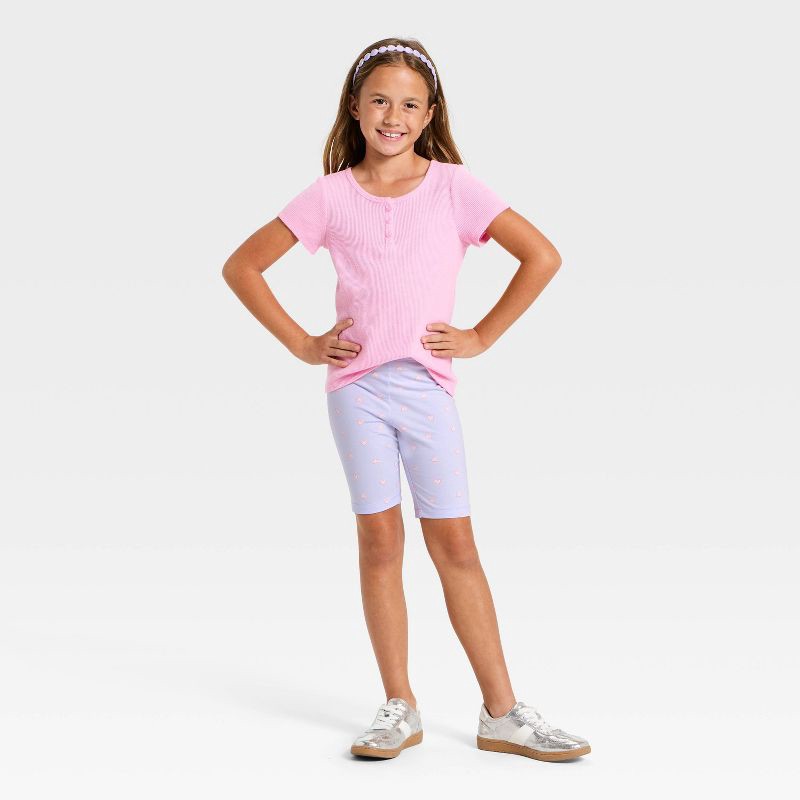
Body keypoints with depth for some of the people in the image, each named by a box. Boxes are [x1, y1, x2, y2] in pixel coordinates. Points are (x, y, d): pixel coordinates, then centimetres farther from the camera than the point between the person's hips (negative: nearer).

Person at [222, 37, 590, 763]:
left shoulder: (452, 186, 1)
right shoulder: (331, 195, 4)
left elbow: (543, 255, 0)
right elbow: (242, 266, 8)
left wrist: (483, 337, -2)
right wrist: (301, 343, 2)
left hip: (428, 386, -1)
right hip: (356, 386, 1)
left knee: (455, 543, 2)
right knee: (379, 541, 3)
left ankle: (502, 712, 8)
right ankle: (399, 709, 12)